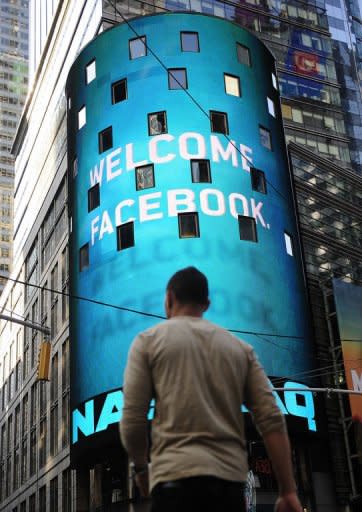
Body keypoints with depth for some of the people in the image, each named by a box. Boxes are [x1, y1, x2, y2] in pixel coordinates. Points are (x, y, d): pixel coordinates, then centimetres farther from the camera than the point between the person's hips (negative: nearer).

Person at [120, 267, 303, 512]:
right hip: (231, 477, 4)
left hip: (177, 475, -3)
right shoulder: (240, 347, 17)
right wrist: (288, 491, 7)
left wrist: (141, 467, 19)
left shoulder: (149, 340, 8)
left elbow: (132, 420, 1)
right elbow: (272, 419, 6)